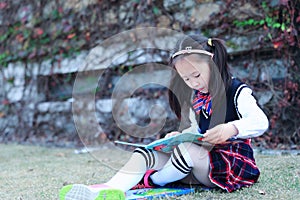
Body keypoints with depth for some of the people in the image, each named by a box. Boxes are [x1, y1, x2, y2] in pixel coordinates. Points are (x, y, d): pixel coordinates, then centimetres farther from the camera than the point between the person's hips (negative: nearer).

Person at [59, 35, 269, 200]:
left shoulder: (237, 91, -6)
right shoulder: (195, 97, 15)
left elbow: (261, 122, -19)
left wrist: (232, 128, -37)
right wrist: (181, 135, -1)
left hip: (231, 162, -6)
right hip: (199, 163, 7)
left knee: (188, 150, -37)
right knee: (149, 153, -17)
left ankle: (147, 181, -14)